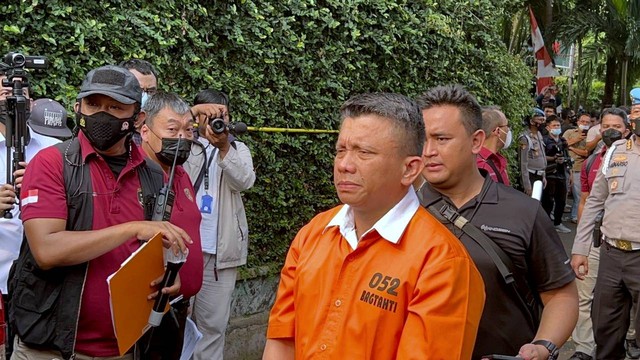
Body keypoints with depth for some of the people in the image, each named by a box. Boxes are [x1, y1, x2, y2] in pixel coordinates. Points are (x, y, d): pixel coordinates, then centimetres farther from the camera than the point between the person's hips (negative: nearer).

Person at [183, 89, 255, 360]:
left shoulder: (238, 149, 12)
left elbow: (244, 181, -6)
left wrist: (224, 148, -20)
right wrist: (195, 109, -18)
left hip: (219, 251, 1)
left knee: (213, 323, 5)